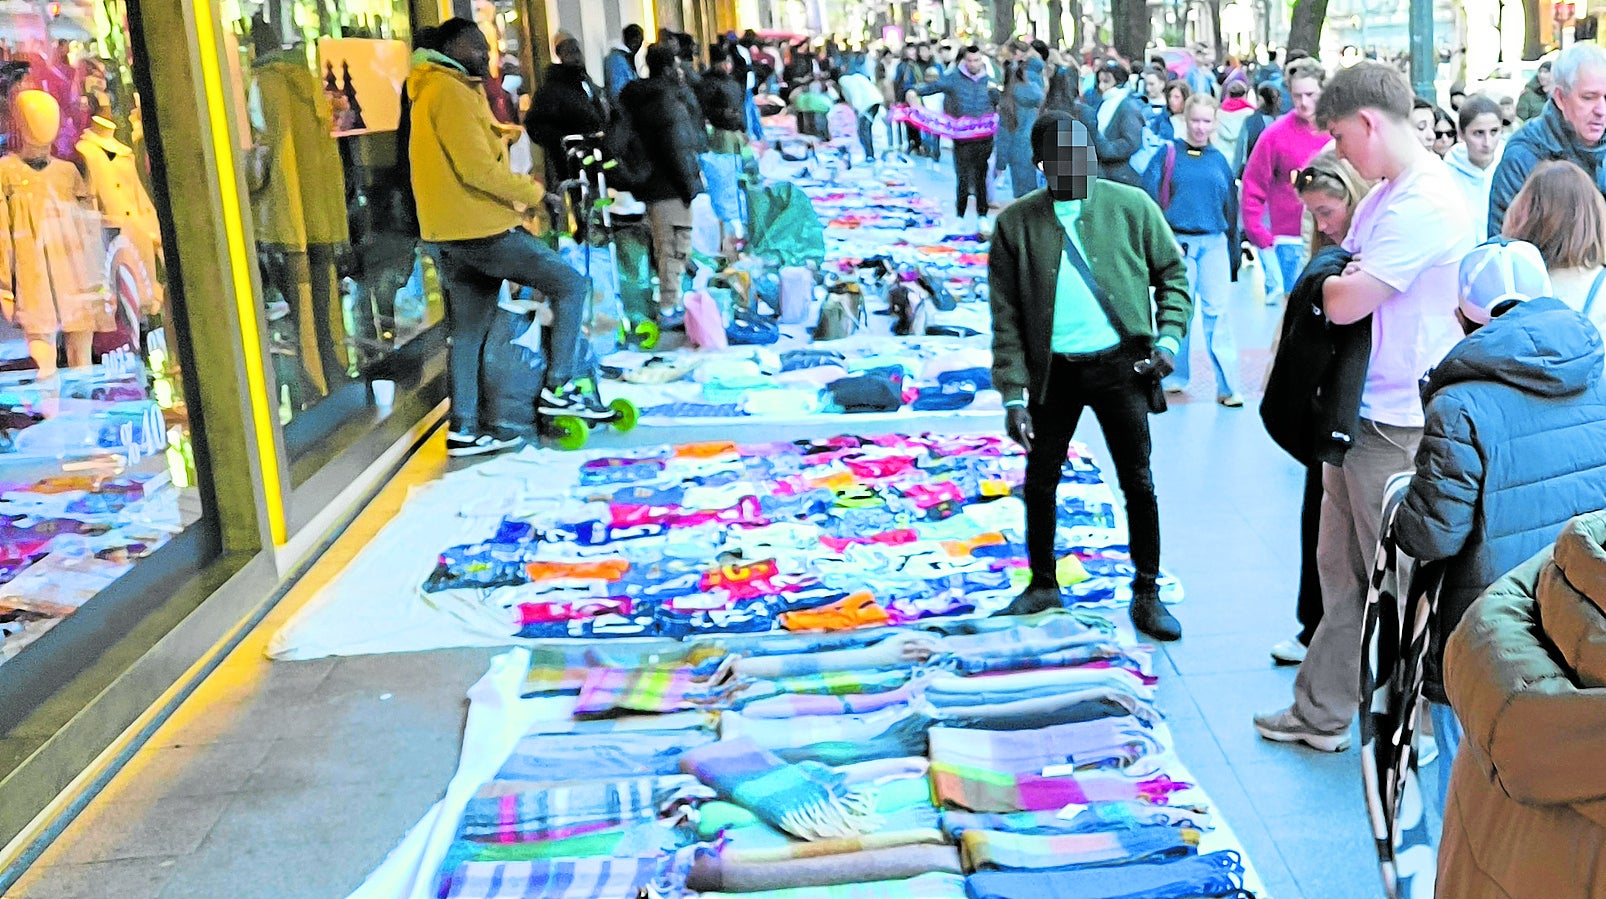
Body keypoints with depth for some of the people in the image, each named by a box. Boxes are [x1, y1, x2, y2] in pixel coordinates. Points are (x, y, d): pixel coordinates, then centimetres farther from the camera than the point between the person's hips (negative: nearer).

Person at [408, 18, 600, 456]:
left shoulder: (434, 92, 21)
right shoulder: (451, 92, -12)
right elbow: (477, 168, -20)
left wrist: (514, 198, 11)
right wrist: (530, 193, -9)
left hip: (451, 233, 10)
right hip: (481, 229, -10)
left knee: (468, 332, 12)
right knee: (571, 285, -4)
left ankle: (464, 429, 14)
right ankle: (560, 388, -3)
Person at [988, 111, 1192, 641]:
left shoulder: (1131, 206, -3)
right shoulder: (1017, 223, -4)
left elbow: (1172, 272, 8)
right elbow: (1007, 316, -2)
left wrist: (1168, 338, -6)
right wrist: (1013, 394, -6)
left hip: (1119, 364, 0)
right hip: (1052, 369, 1)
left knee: (1137, 483, 6)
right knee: (1039, 483, 11)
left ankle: (1147, 595, 21)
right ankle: (1043, 584, 31)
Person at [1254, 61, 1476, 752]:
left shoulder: (1426, 204, -21)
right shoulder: (1383, 195, 12)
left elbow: (1344, 302, -23)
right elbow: (1336, 277, 20)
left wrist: (1333, 282, -2)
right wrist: (1340, 279, -2)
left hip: (1399, 427, -10)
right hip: (1358, 410, 10)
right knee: (1341, 569, 16)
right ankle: (1322, 713, 27)